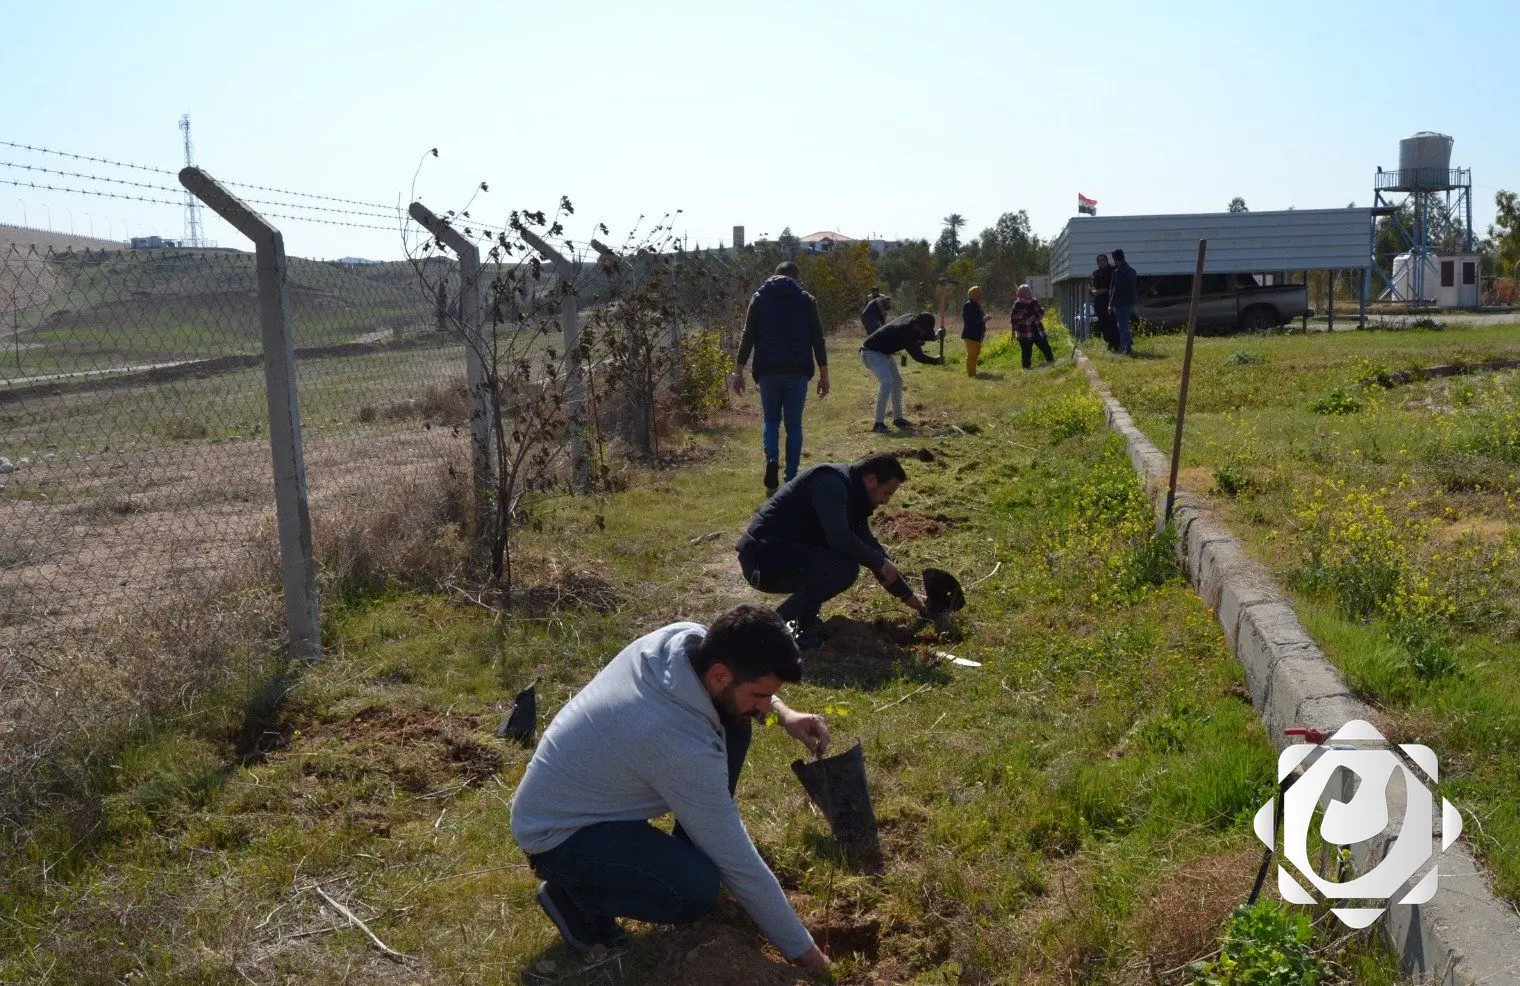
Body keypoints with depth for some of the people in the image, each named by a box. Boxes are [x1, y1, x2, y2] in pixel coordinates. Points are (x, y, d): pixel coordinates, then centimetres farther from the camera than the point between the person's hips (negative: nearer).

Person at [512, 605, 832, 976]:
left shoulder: (690, 637, -17)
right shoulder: (683, 745, -37)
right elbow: (739, 863, -25)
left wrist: (782, 712, -6)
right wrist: (802, 950, -13)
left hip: (584, 778, 8)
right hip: (557, 830, -8)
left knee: (732, 726, -4)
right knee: (698, 888, -29)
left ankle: (688, 852, 12)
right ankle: (573, 891, -3)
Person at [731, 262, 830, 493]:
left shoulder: (759, 298, 7)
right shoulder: (806, 300, 5)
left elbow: (747, 337, 2)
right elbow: (818, 340, 2)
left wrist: (738, 371, 5)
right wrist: (824, 375, 7)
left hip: (768, 372, 1)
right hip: (798, 372, 0)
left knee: (770, 419, 17)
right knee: (794, 424, 9)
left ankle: (771, 459, -9)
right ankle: (791, 478, 7)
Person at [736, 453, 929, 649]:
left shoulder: (850, 494, 14)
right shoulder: (831, 483, -16)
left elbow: (870, 544, 22)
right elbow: (839, 537, -29)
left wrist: (908, 594, 24)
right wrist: (881, 563, -14)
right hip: (762, 559, -10)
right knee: (845, 568, -24)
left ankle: (805, 615, 11)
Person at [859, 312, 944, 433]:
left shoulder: (910, 318, -4)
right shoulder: (905, 333, -31)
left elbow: (917, 336, 17)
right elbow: (918, 356, -22)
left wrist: (936, 336, 2)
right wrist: (936, 361, -7)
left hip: (884, 353, 11)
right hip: (872, 353, -11)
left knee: (897, 381, 15)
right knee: (887, 382, -25)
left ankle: (898, 418, 26)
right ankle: (878, 424, -25)